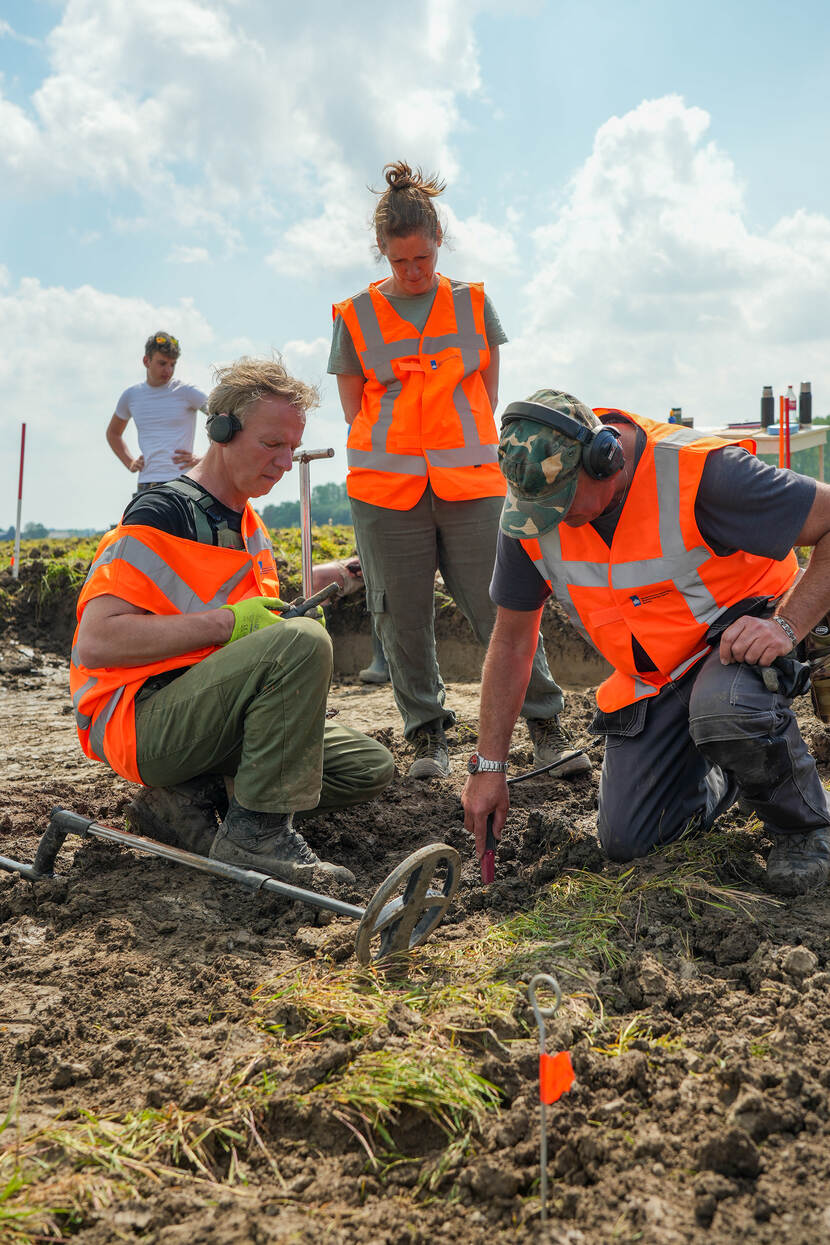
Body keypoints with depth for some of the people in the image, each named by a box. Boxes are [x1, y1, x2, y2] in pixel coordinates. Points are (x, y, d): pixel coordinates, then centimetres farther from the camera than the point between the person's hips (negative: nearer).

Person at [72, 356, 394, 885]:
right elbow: (96, 642, -21)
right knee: (303, 641, -29)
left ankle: (187, 798, 2)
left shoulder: (251, 526, 16)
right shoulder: (164, 513, -12)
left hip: (205, 713, 9)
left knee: (370, 767, 3)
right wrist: (227, 622, -23)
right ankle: (257, 834, -22)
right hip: (140, 718, -9)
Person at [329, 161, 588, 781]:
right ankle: (428, 734, 16)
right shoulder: (355, 316, 7)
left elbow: (487, 393, 14)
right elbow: (356, 410, 10)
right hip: (386, 491, 0)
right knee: (403, 619, 3)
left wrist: (463, 458, 4)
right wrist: (407, 455, 1)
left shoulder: (473, 303, 10)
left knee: (503, 607, -3)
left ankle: (546, 724, 8)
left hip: (470, 483, 0)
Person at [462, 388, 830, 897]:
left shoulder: (699, 472, -31)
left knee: (723, 711, -41)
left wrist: (788, 626, -34)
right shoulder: (529, 513, -14)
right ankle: (731, 768, 31)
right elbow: (512, 640, -4)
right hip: (649, 677, 5)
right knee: (626, 842, 2)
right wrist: (489, 766, -4)